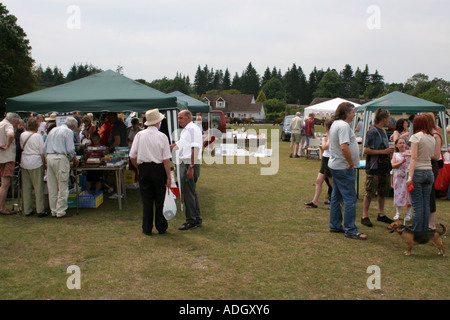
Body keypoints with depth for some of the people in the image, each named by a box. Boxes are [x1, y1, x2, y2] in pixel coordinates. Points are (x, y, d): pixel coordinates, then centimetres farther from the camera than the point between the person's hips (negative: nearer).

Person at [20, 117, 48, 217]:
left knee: (26, 187, 10)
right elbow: (42, 152, -10)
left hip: (24, 163, 5)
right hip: (36, 162, -5)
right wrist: (44, 162, -1)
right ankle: (40, 210, 4)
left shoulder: (22, 135, 4)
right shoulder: (37, 136, -10)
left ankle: (27, 210, 16)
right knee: (38, 187, 1)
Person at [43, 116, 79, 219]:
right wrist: (75, 159, 6)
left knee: (52, 187, 10)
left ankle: (54, 210, 16)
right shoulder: (68, 132, -2)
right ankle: (61, 212, -1)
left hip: (49, 157, 7)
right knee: (62, 187, -2)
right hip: (61, 158, -7)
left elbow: (45, 147, 20)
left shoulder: (53, 130, 21)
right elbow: (70, 149, -9)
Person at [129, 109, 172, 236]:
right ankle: (161, 228, 17)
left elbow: (132, 156, 0)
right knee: (160, 199, 10)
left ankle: (147, 229, 15)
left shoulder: (139, 135, -2)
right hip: (158, 169, -2)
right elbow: (166, 159, -10)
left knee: (146, 200, 9)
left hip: (144, 169, 2)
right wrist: (168, 177, -4)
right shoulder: (162, 136, -7)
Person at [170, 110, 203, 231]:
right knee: (191, 192, 15)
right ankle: (197, 219, 24)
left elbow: (195, 148, -22)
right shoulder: (185, 130, 19)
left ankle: (191, 221, 3)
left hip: (190, 165, -10)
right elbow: (178, 144, 32)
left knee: (188, 193, -5)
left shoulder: (193, 129, -13)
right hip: (184, 164, 10)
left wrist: (190, 167, -25)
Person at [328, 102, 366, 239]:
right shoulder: (343, 126, -18)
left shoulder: (335, 124, 15)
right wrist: (351, 163, -19)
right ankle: (350, 230, 0)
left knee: (336, 197, 16)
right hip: (343, 168, -11)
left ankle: (335, 225, 24)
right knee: (350, 199, -5)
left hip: (335, 165, 11)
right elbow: (344, 147, -30)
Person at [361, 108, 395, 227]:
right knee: (369, 193, -3)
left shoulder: (383, 131, 14)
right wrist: (383, 151, -19)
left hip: (384, 167, 9)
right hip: (373, 168, -9)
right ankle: (365, 216, 5)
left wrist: (389, 151, 11)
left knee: (382, 192, 15)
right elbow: (366, 150, -20)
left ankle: (381, 214, 28)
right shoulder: (372, 132, -13)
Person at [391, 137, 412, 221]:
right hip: (397, 177, 2)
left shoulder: (409, 152, 6)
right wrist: (402, 161, -13)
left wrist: (408, 155, -25)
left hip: (407, 176, -2)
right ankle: (397, 213, 14)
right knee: (398, 194, 3)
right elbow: (393, 165, -1)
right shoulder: (395, 154, 12)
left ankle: (408, 214, 5)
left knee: (407, 194, -4)